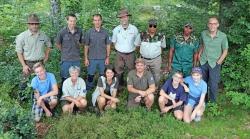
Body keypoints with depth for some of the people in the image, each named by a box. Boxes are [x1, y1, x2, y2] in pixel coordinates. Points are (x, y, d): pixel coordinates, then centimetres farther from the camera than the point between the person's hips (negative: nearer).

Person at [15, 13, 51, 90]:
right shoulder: (22, 36, -9)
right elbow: (19, 52, -5)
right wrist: (24, 65, -11)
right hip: (28, 64, -3)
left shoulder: (43, 35, 2)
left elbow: (48, 45, 22)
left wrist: (46, 56, 10)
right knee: (23, 85, -1)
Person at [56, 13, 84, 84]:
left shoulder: (80, 31, -3)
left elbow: (82, 43, 14)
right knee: (65, 78, 7)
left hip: (76, 59, 3)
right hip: (66, 59, -2)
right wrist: (64, 51, 8)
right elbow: (58, 44, 3)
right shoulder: (62, 32, -10)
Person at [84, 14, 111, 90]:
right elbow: (86, 46, 1)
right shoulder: (89, 32, -3)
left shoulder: (105, 32, -1)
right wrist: (86, 58, -2)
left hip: (102, 58, 1)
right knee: (90, 75, 6)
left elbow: (108, 45, 4)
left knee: (102, 75, 11)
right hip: (92, 58, -1)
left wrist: (107, 57, 1)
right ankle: (88, 89, 20)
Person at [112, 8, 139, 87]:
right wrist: (118, 48, 5)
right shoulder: (116, 29, -4)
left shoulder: (134, 29, -7)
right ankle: (120, 86, 27)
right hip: (119, 54, 1)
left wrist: (133, 48, 1)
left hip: (131, 54, -1)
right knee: (119, 71, 10)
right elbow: (114, 41, 10)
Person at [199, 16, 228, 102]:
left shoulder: (223, 36, -14)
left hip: (214, 64, -3)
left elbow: (225, 51, -5)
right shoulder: (203, 34, -5)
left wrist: (218, 62, -8)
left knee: (213, 85, -1)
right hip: (203, 62, 3)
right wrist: (199, 55, 6)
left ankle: (212, 102, 18)